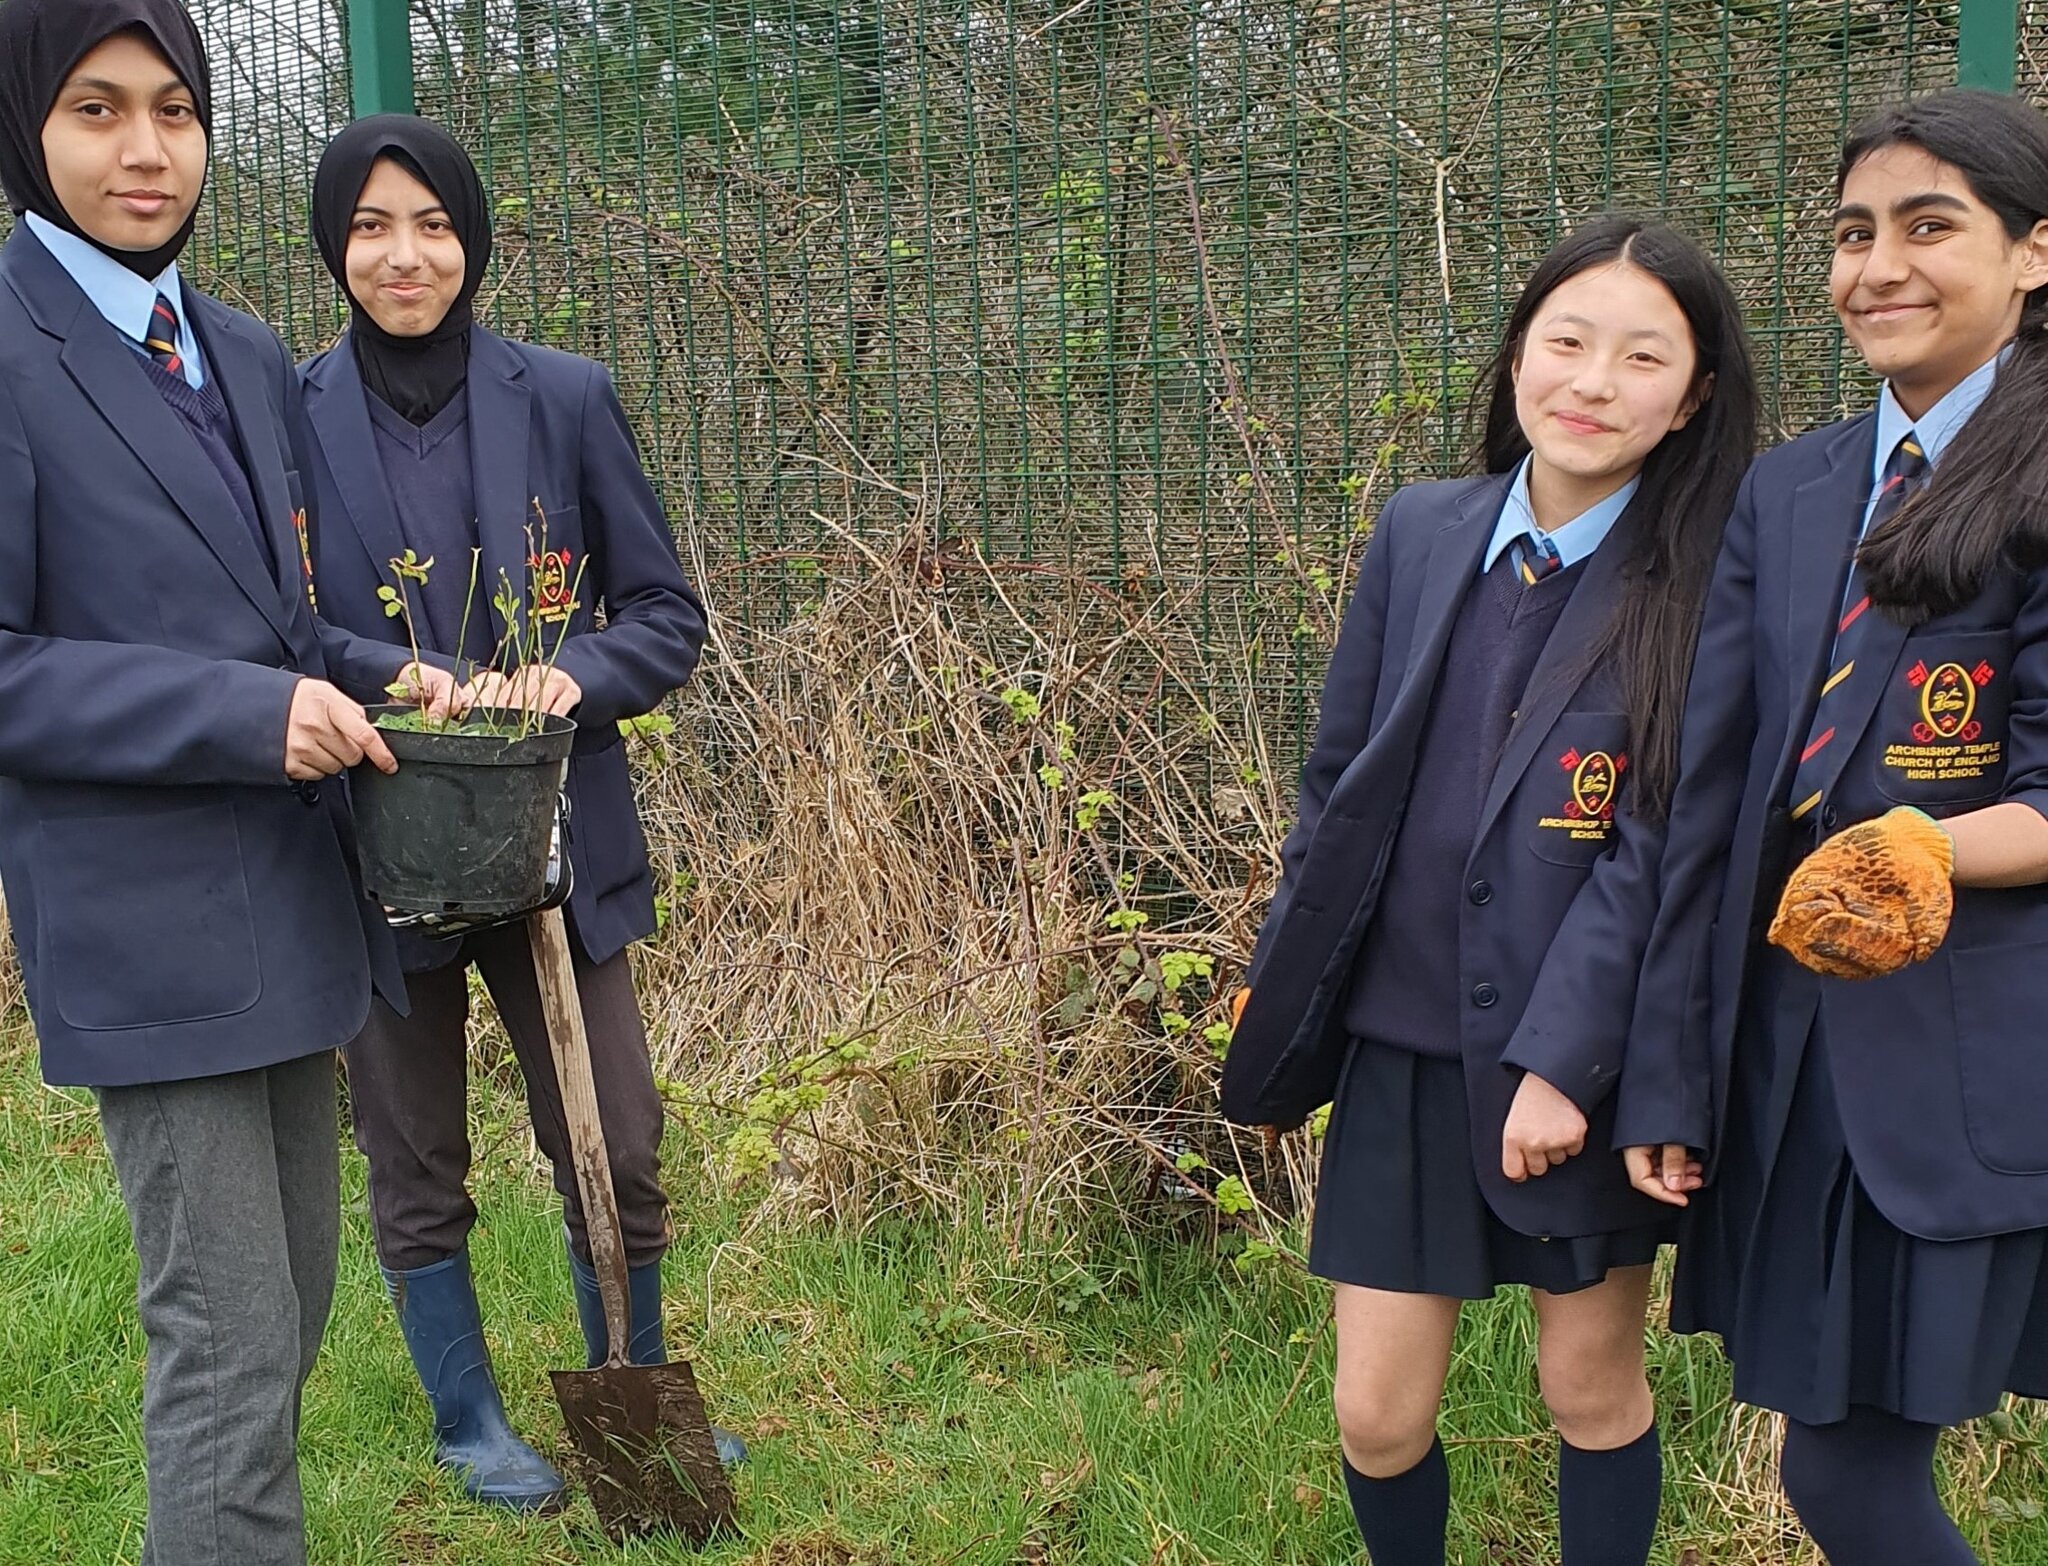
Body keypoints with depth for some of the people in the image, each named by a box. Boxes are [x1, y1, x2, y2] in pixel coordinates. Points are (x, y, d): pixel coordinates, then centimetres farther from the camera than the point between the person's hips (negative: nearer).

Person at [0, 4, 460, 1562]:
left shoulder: (246, 354, 12)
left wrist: (376, 675, 0)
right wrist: (249, 715, -21)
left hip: (292, 899, 8)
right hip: (152, 923, -8)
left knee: (291, 1308, 17)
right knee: (229, 1344, -2)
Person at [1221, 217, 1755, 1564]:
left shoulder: (1707, 588, -9)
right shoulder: (1422, 533, 2)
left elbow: (1657, 845, -13)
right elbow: (1342, 786, 7)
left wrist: (1563, 1062, -18)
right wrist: (1283, 1025, 8)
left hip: (1588, 1063, -3)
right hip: (1404, 1045, 3)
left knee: (1593, 1390, 14)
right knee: (1378, 1413, 9)